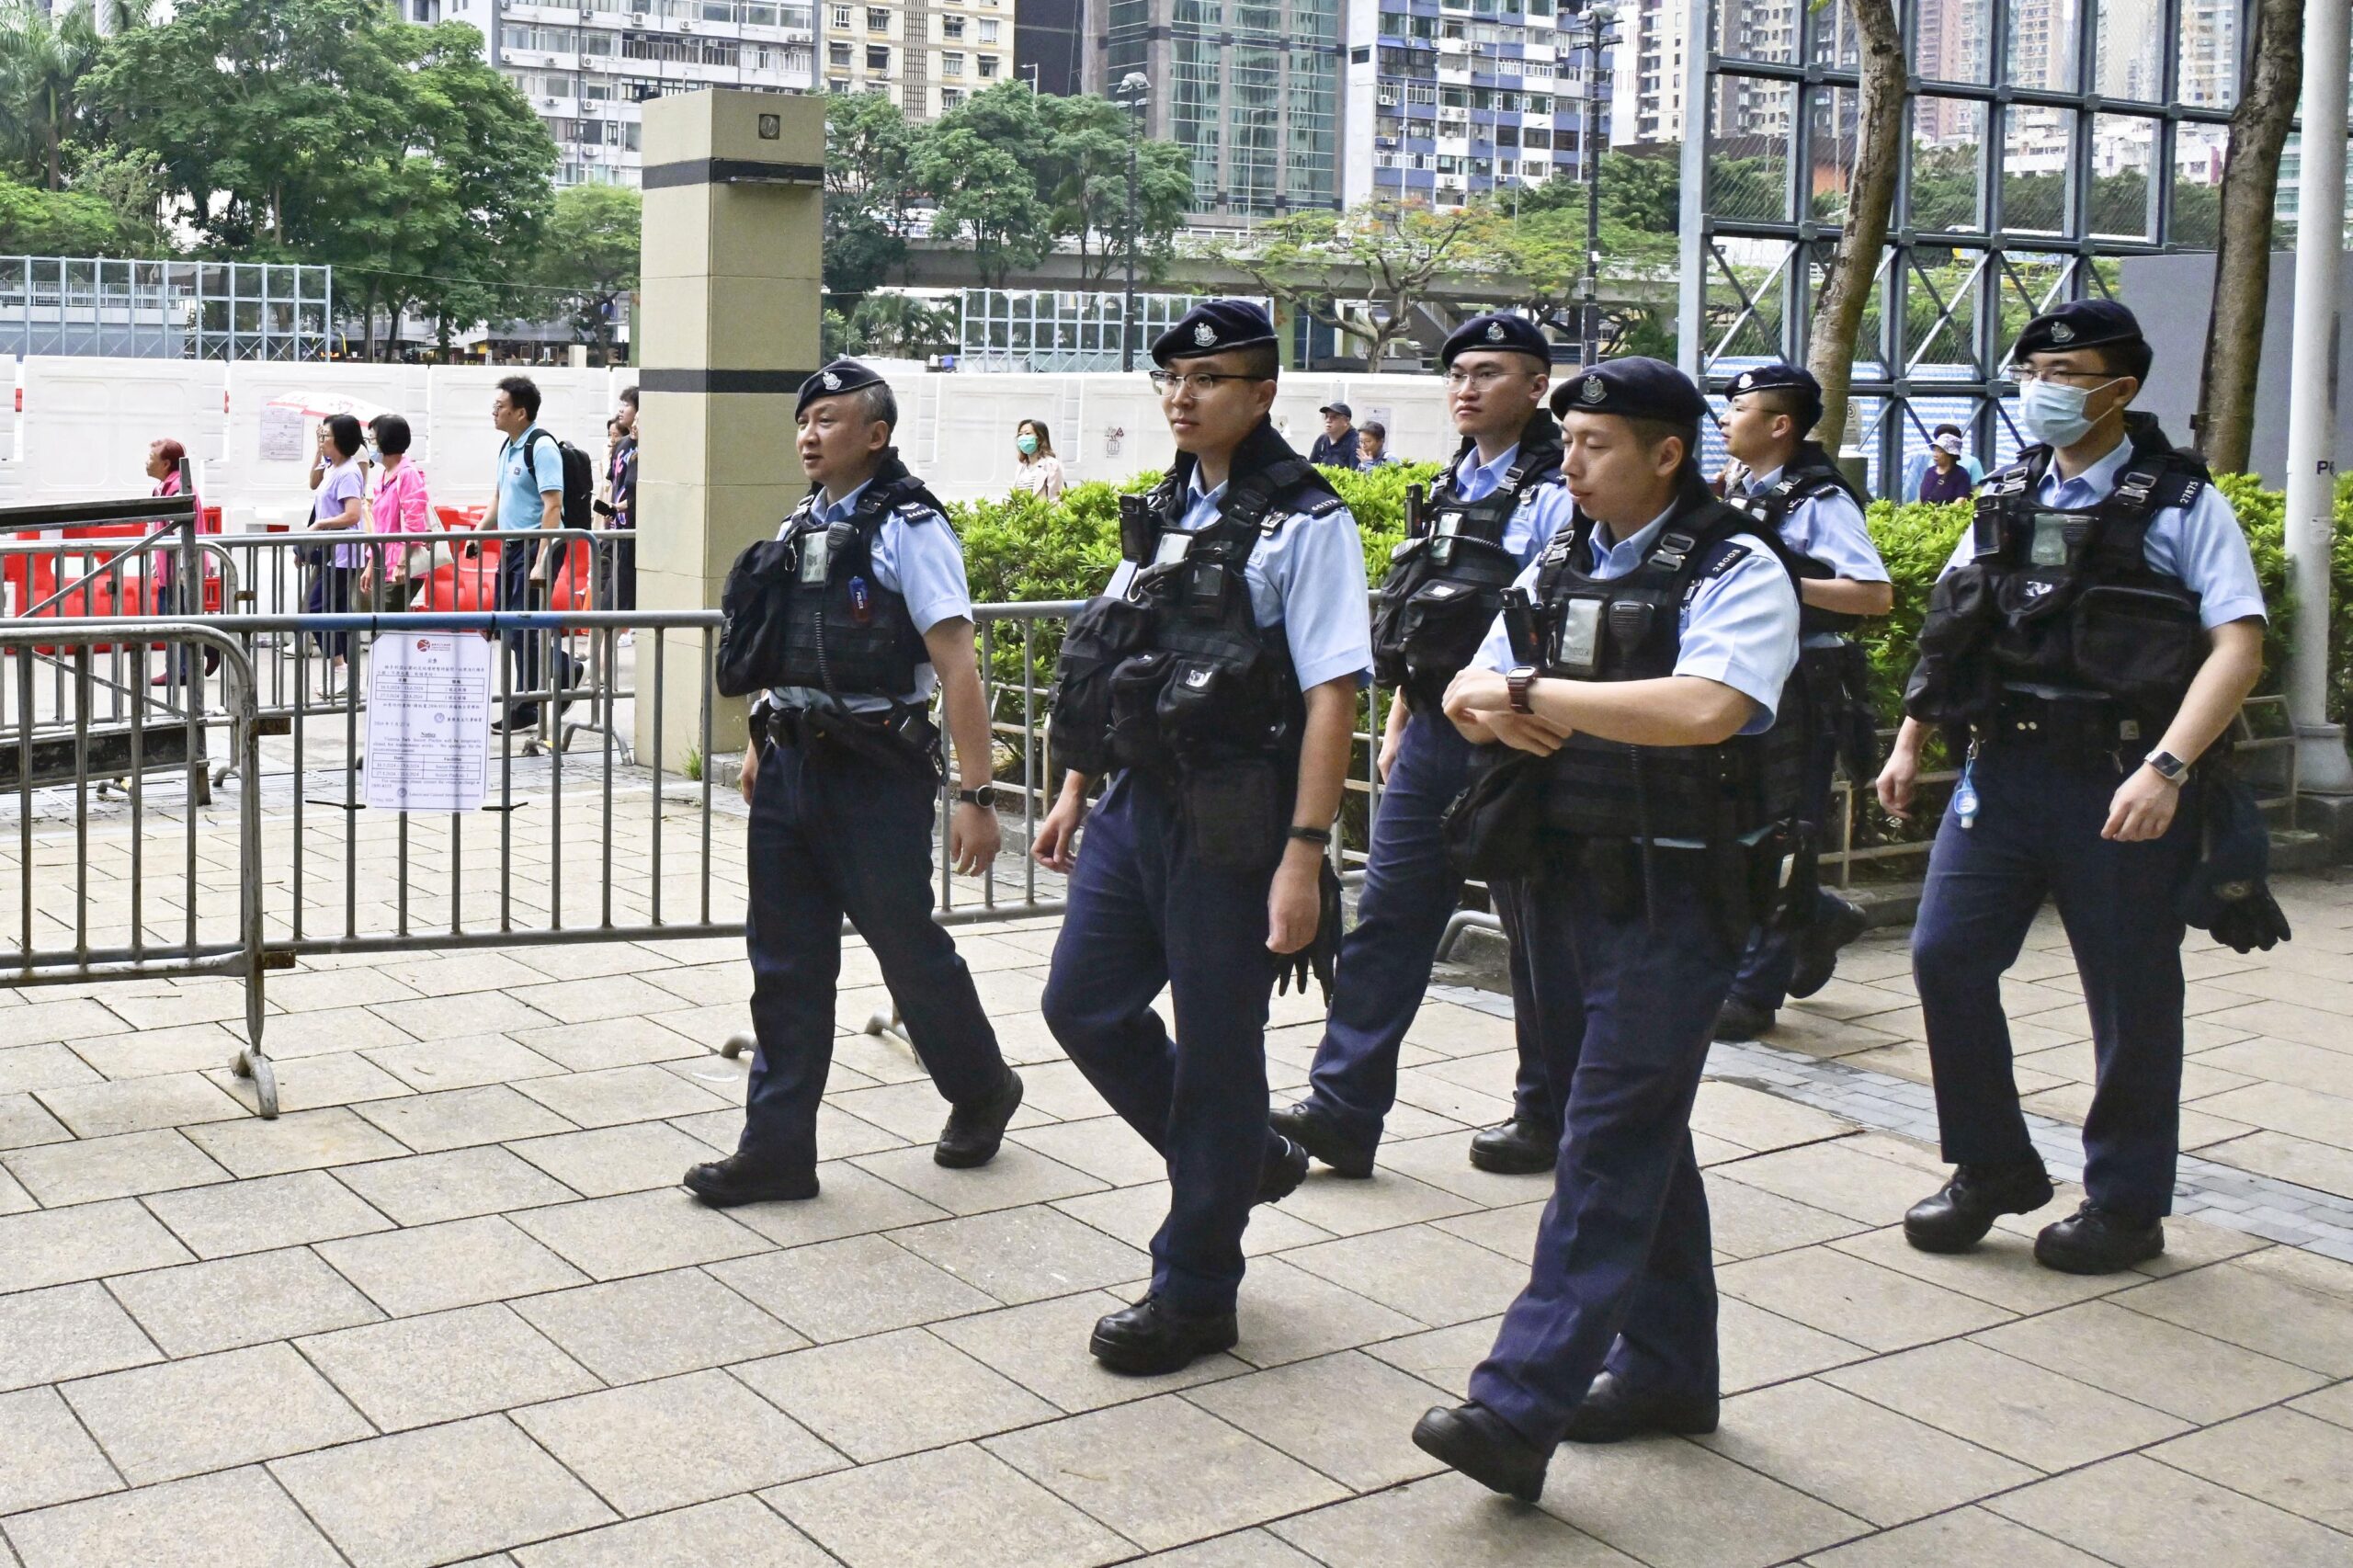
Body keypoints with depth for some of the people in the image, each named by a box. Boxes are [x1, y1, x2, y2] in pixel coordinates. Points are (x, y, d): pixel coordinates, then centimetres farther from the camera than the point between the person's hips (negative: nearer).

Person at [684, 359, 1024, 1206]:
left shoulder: (907, 528, -12)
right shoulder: (800, 528, 11)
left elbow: (956, 665, -17)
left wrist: (976, 794, -21)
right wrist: (762, 743, 20)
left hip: (875, 775, -7)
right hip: (791, 770, 7)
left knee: (908, 945, 6)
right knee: (785, 962, 7)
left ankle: (982, 1092, 30)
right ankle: (777, 1148, 13)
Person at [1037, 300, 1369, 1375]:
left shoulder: (1304, 522, -11)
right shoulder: (1164, 514, 12)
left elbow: (1331, 696, -17)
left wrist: (1304, 855, -22)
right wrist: (1075, 791, 17)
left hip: (1230, 824, -8)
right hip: (1134, 805, 8)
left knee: (1215, 1047, 3)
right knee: (1084, 1006, 12)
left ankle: (1194, 1293, 18)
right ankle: (1241, 1158, 33)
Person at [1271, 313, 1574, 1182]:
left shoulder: (1554, 498, -11)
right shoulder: (1451, 489, 14)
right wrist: (1398, 721, 20)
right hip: (1433, 735, 8)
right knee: (1386, 915, 5)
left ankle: (1549, 1117, 21)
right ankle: (1341, 1111, 9)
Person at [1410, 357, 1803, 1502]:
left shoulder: (1734, 572, -10)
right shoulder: (1559, 568, 12)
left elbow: (1705, 708, -28)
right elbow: (1467, 691, 16)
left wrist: (1533, 691, -20)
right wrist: (1492, 706, -10)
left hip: (1673, 895, -7)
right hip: (1565, 879, 8)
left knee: (1610, 1146, -9)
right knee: (1640, 1132, 15)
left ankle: (1518, 1409, -12)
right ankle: (1666, 1369, 27)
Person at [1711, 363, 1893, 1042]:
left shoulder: (1819, 500, -12)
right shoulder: (1741, 498, 12)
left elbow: (1876, 595, -19)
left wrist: (1785, 583, -25)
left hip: (1803, 692, -8)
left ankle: (1755, 993, 5)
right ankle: (1820, 917, 34)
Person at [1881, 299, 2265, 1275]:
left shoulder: (2179, 505, -5)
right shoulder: (2006, 500, 11)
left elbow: (2239, 645, -14)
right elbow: (1952, 630, 20)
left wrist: (2165, 768, -26)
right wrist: (1910, 743, 13)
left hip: (2117, 787, -5)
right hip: (2000, 770, 5)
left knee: (2132, 996, 5)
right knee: (1946, 956, -1)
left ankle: (2126, 1206, 21)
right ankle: (1994, 1171, 17)